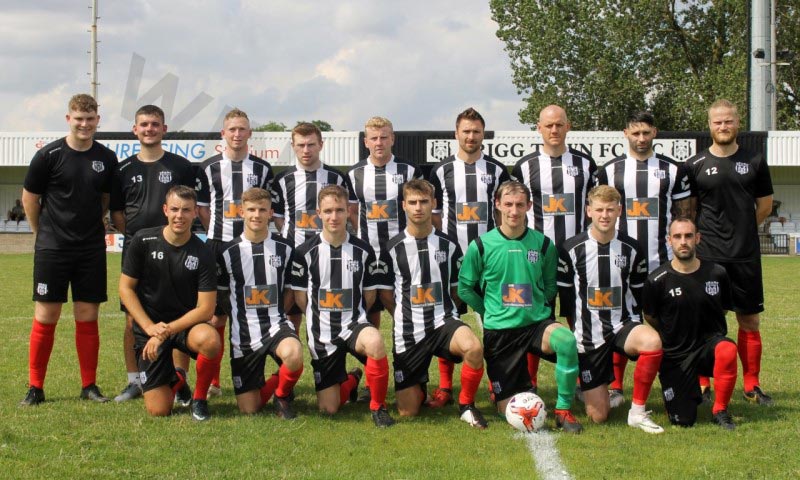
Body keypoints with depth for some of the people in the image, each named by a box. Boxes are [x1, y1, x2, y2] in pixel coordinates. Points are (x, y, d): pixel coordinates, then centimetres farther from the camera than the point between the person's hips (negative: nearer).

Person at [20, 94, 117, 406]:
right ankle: (35, 388, 7)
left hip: (92, 249, 3)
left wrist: (90, 226, 13)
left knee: (87, 317, 5)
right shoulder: (49, 155, -7)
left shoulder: (107, 159, 3)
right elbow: (29, 198, 3)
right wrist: (43, 233, 9)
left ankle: (89, 386, 14)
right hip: (52, 248, -3)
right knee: (45, 317, -1)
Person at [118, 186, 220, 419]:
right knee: (159, 411, -10)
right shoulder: (143, 240, -6)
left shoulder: (203, 254, -9)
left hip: (186, 324, 0)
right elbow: (125, 288, -1)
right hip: (149, 327, 1)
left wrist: (167, 331, -19)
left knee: (209, 339, -38)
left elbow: (206, 309, -12)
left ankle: (199, 398, -9)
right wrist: (150, 328, -13)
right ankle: (176, 379, 29)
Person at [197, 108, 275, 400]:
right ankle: (213, 381, 8)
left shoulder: (262, 169, 8)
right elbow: (202, 208, 10)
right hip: (218, 245, 0)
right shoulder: (209, 168, 6)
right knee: (217, 313, 0)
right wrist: (218, 234, 2)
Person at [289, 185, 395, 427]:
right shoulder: (305, 252, -5)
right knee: (328, 409, 1)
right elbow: (300, 296, 3)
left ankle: (378, 406, -16)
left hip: (354, 324, -1)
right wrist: (322, 318, 4)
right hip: (322, 334, 1)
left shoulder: (363, 251, -1)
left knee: (375, 342, -39)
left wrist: (352, 316, 5)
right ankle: (351, 380, 38)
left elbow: (369, 294, 8)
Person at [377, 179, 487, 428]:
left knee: (473, 347, -37)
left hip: (443, 321, 0)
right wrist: (407, 315, 7)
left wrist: (442, 313, 5)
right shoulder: (393, 248, -2)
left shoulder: (448, 246, 3)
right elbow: (385, 293, 7)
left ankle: (466, 405, -12)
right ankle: (419, 385, 38)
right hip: (408, 332, 0)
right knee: (407, 412, 0)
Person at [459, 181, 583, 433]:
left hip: (537, 323, 1)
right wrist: (491, 312, 4)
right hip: (499, 331, -1)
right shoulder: (482, 245, -5)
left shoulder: (543, 244, 0)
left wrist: (537, 308, 3)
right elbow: (465, 288, 5)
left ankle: (563, 410, -18)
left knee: (567, 341, -36)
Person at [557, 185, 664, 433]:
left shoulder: (632, 249, 0)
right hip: (589, 336, -1)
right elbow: (565, 295, 5)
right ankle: (591, 387, 35)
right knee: (598, 416, -3)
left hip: (621, 326, 1)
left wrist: (631, 328, 4)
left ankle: (638, 411, -19)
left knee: (652, 341, -37)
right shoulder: (572, 249, -5)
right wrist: (575, 328, 6)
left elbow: (638, 294, 11)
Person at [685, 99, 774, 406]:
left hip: (746, 256, 1)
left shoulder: (754, 162, 7)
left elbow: (765, 207, 14)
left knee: (750, 320, 5)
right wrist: (707, 235, 4)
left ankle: (752, 386, 14)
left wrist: (739, 230, 10)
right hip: (707, 256, -1)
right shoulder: (695, 166, 3)